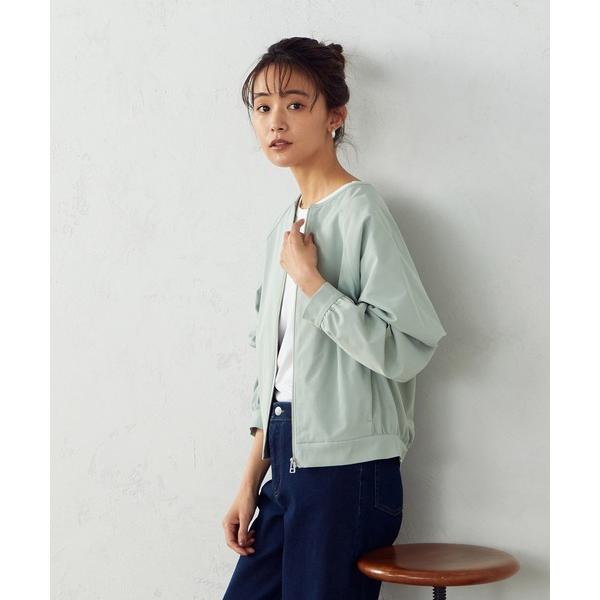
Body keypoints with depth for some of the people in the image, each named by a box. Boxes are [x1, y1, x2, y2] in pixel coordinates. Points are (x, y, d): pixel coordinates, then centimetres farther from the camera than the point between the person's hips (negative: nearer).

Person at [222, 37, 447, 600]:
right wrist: (250, 484, 15)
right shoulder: (285, 225, 13)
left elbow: (406, 347, -19)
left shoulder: (360, 210, -10)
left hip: (348, 469, -7)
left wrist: (310, 280, -15)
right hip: (289, 464, 8)